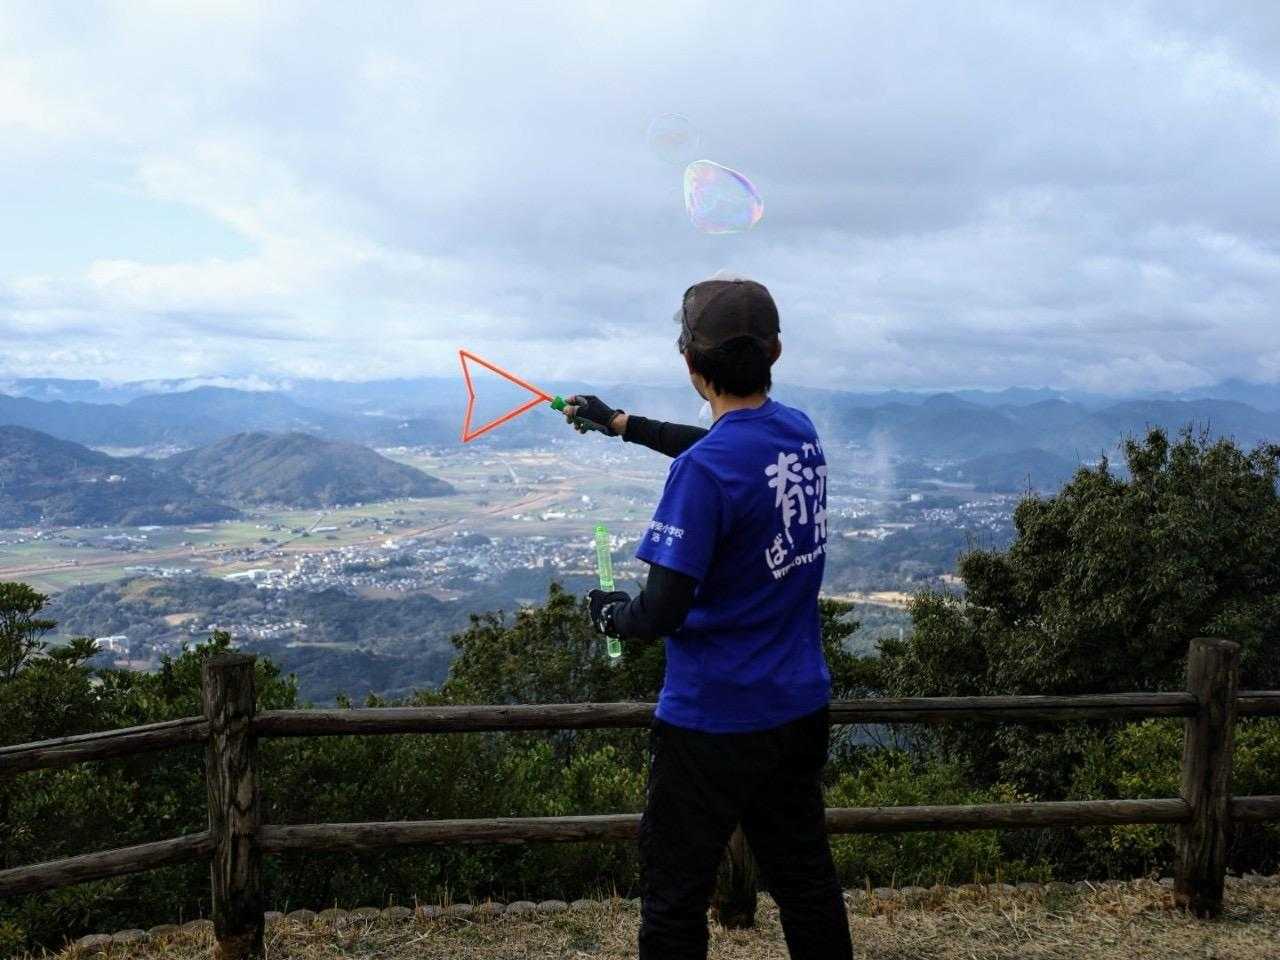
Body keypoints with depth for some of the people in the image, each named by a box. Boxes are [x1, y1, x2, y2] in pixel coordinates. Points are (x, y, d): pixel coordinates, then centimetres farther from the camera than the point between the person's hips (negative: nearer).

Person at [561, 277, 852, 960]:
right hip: (801, 705, 8)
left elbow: (660, 614, -24)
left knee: (674, 905, 8)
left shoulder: (704, 470, -24)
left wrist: (609, 614, -2)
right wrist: (620, 423, 30)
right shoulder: (800, 433, 0)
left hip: (714, 720, -7)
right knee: (806, 883, 21)